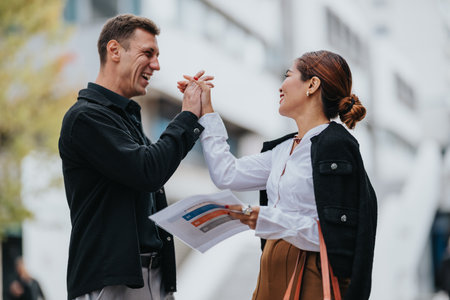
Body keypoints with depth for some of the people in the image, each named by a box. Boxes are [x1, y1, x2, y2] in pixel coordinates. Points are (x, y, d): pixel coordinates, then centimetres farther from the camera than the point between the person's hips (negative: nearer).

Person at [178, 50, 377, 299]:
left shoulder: (335, 146, -13)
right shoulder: (284, 150, 13)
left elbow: (339, 234, -18)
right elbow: (227, 174, 15)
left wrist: (269, 220, -24)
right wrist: (205, 111, 21)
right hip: (274, 274, 8)